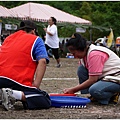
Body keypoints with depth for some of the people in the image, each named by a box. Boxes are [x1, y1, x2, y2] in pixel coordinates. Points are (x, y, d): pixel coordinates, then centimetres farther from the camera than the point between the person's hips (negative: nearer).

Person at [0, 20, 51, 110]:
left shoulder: (8, 38, 27)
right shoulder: (36, 40, 11)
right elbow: (42, 61, -5)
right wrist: (35, 85, -11)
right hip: (19, 81, -6)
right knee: (46, 102, -4)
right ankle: (15, 94, -23)